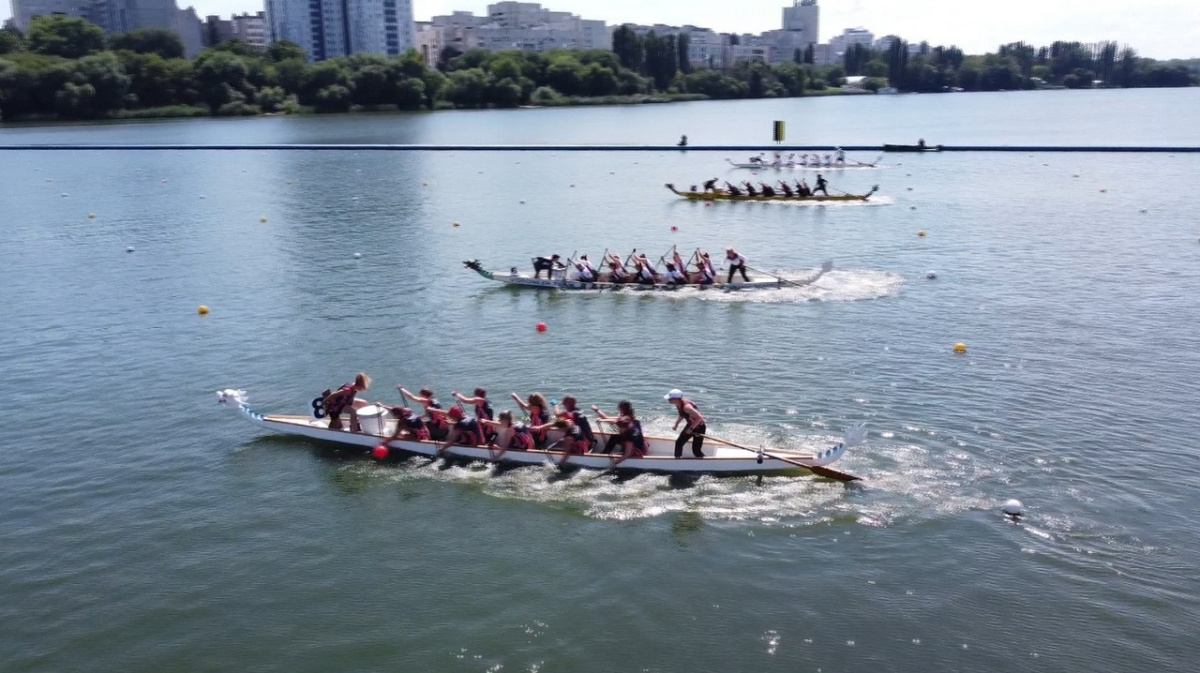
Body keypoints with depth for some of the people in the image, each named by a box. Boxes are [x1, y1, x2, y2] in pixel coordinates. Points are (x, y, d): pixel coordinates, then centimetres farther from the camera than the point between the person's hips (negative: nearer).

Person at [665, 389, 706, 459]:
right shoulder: (678, 405, -6)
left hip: (699, 427, -9)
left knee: (696, 450, -7)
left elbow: (699, 418, -37)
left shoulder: (686, 406, -35)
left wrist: (690, 429, -28)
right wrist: (676, 424, 9)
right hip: (690, 425, 9)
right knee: (679, 443, 13)